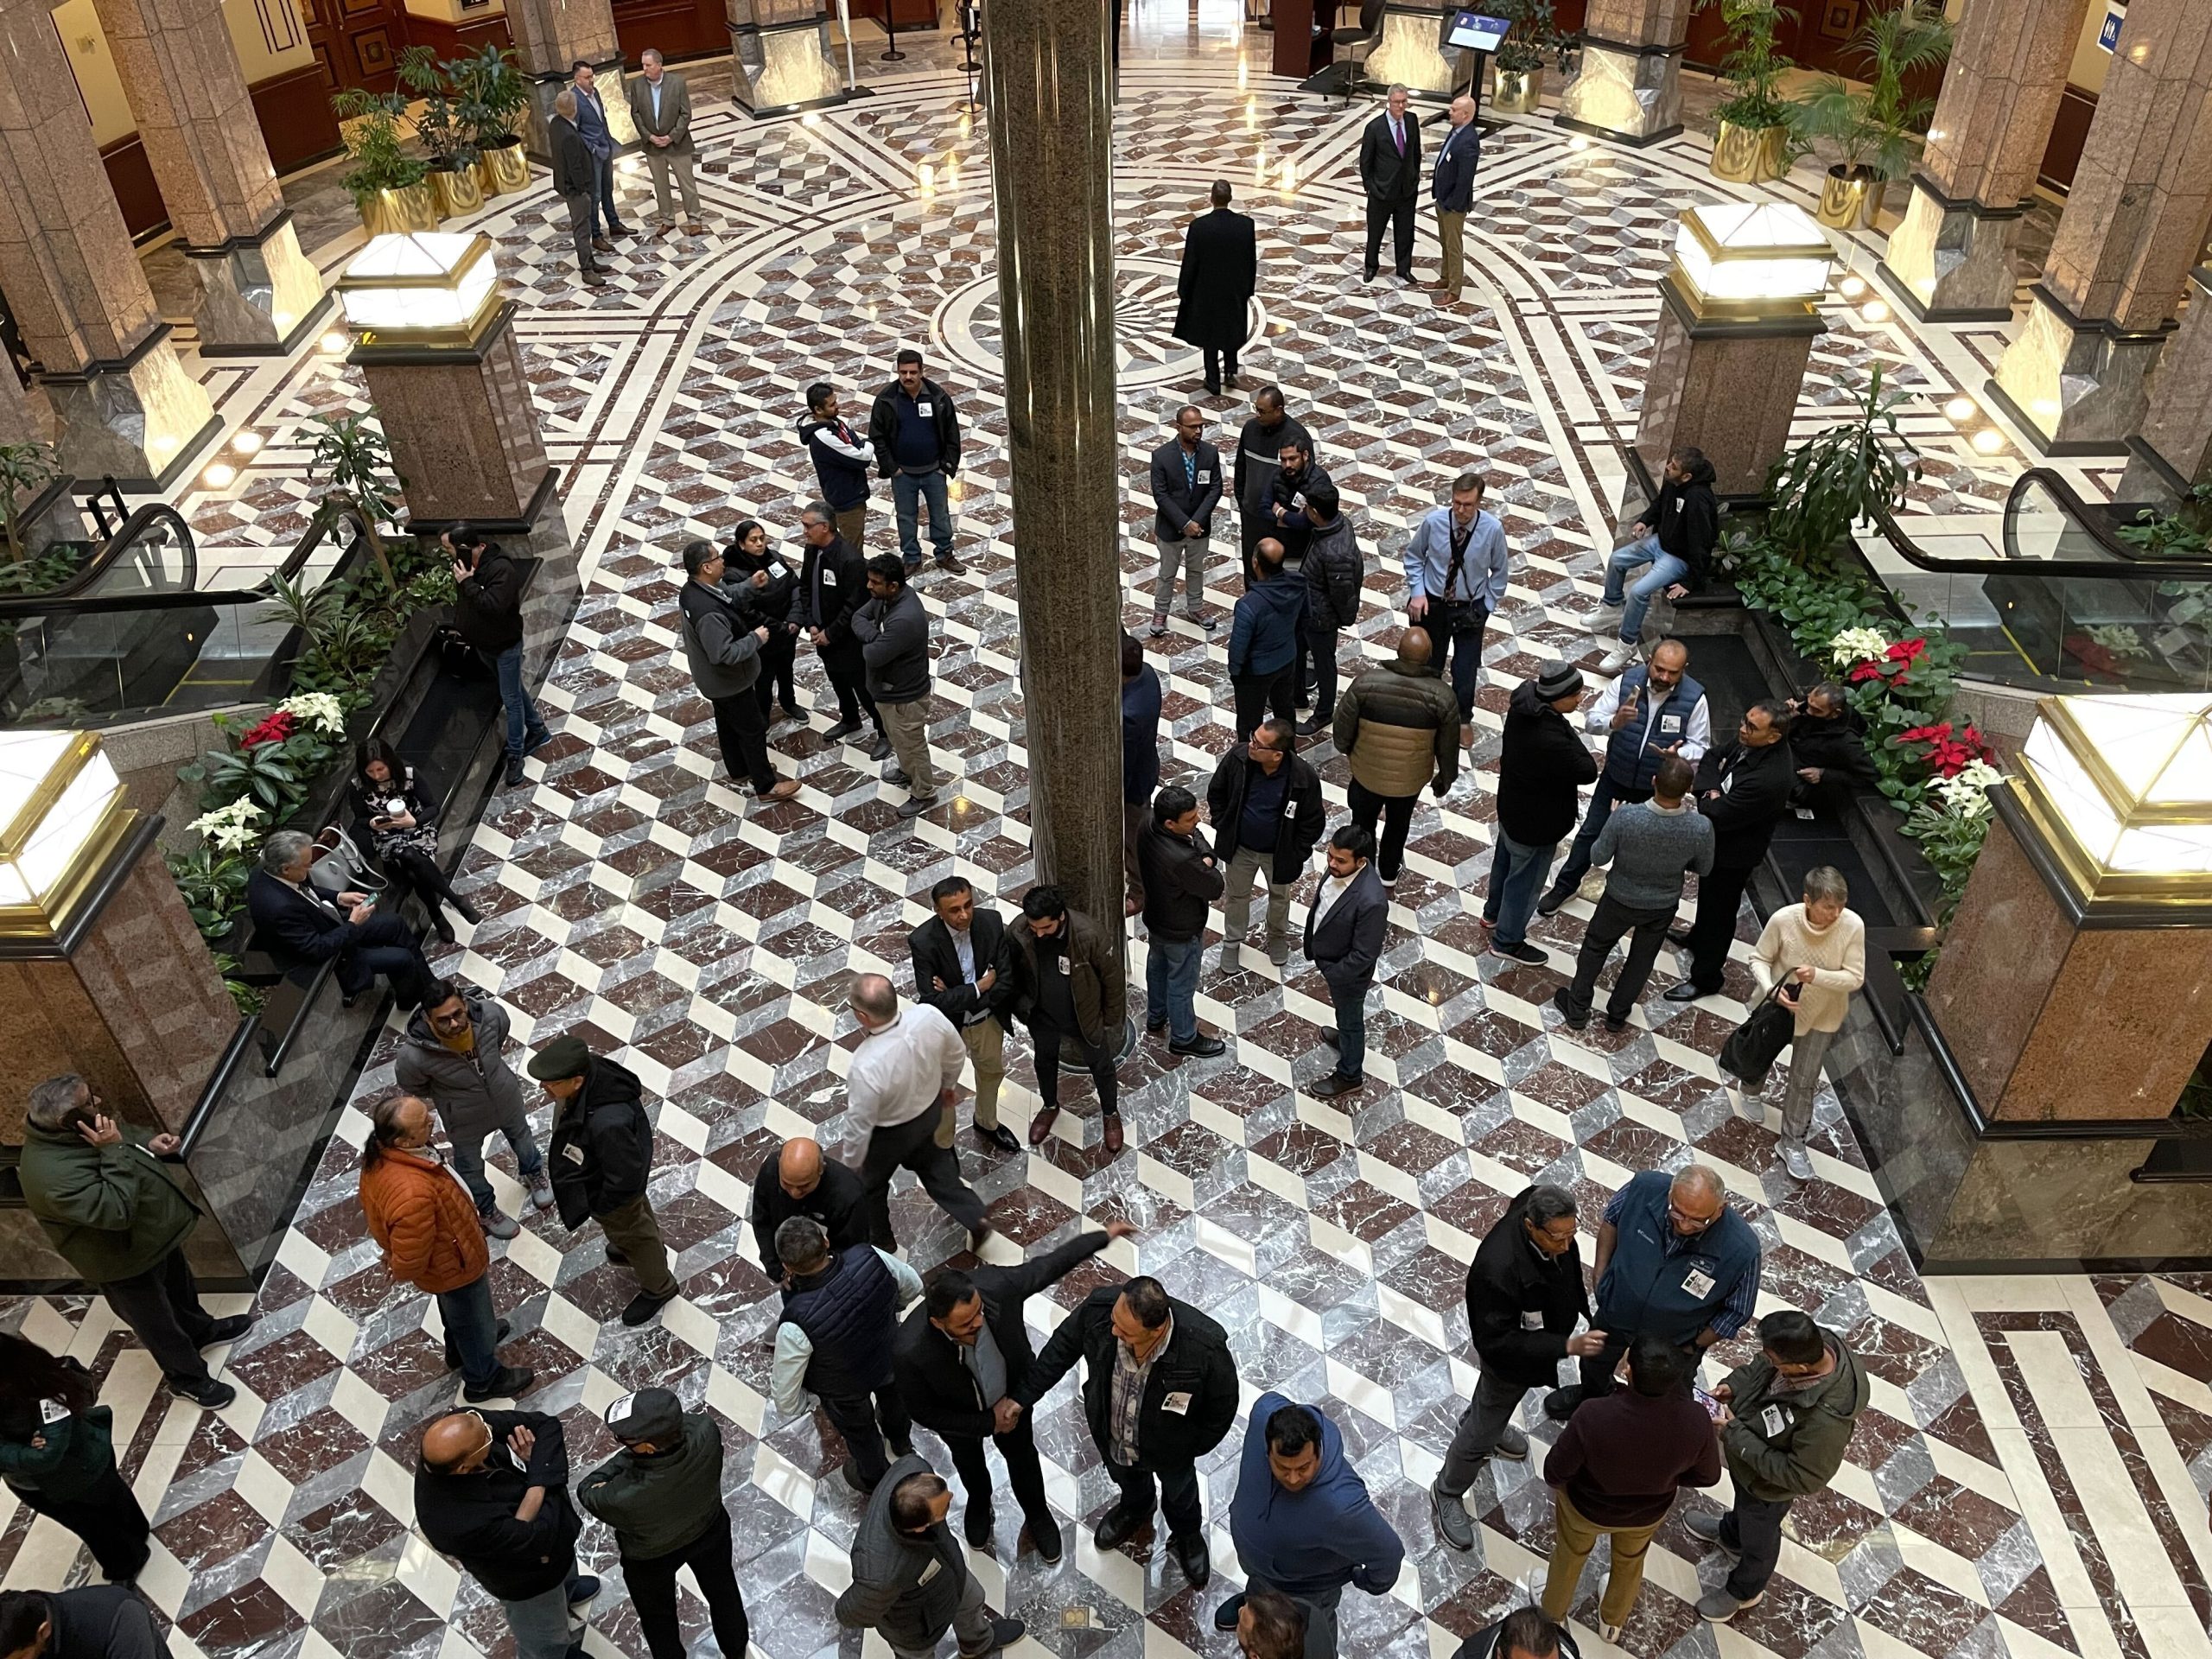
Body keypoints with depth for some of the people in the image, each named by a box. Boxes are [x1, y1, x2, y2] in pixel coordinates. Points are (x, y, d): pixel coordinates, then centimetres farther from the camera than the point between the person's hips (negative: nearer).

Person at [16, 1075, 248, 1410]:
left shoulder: (76, 1131, -13)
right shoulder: (55, 1177, -40)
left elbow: (123, 1132, 7)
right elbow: (117, 1210, -40)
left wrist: (148, 1144, -12)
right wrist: (113, 1152, -41)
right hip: (127, 1260, -8)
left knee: (179, 1286, 33)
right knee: (159, 1323, 18)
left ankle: (200, 1330, 59)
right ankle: (187, 1377, 41)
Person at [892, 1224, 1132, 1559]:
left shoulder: (996, 1285, -41)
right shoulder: (911, 1353, -44)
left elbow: (1051, 1264, -22)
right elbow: (924, 1412, -24)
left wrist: (1104, 1237, -10)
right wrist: (988, 1424, -19)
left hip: (1011, 1391, 1)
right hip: (959, 1413, -1)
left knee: (1021, 1454, 27)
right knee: (968, 1459, 31)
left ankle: (1037, 1516, 57)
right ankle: (979, 1503, 65)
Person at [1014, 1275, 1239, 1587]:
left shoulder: (1205, 1348, -44)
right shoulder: (1099, 1307, -37)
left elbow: (1222, 1406, -21)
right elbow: (1062, 1347, -14)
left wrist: (1193, 1448, -7)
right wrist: (1022, 1396, -9)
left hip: (1169, 1448, -2)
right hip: (1111, 1435, 2)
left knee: (1179, 1490, 32)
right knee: (1125, 1477, 36)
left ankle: (1186, 1535, 66)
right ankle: (1136, 1509, 71)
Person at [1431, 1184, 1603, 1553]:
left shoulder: (1555, 1226, -26)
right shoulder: (1496, 1269, -48)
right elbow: (1496, 1343, -36)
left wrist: (1582, 1307, 12)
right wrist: (1567, 1346, -42)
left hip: (1544, 1332, 6)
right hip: (1511, 1355, -6)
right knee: (1483, 1432, 16)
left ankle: (1480, 1421, 67)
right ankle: (1447, 1495, 41)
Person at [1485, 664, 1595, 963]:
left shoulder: (1523, 705, -15)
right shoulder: (1550, 740, -41)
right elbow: (1588, 772, -27)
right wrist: (1567, 731, -21)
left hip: (1511, 807, 8)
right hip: (1536, 823, -8)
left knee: (1505, 861, 30)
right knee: (1526, 880, 15)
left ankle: (1493, 914, 55)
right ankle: (1507, 941, 37)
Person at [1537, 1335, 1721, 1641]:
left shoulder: (1594, 1417, -43)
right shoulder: (1696, 1420, -34)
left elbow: (1556, 1473, -26)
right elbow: (1707, 1476, -12)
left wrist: (1559, 1483, -2)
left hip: (1586, 1507, -2)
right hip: (1650, 1511, 2)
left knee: (1570, 1556, 31)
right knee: (1630, 1560, 35)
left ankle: (1552, 1613, 59)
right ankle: (1613, 1622, 61)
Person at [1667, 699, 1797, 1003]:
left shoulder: (1771, 778, -40)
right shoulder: (1749, 740, -16)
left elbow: (1718, 815, -34)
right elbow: (1713, 756, 0)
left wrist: (1706, 797, -13)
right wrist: (1712, 792, -17)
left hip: (1734, 852, -8)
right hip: (1719, 840, 8)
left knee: (1719, 911, 12)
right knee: (1707, 895, 32)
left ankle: (1705, 978, 32)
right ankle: (1698, 938, 59)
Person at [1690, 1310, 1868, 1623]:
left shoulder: (1827, 1419, -47)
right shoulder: (1813, 1343, -28)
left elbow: (1802, 1478, -32)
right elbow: (1760, 1366, -5)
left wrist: (1735, 1432, -32)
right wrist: (1734, 1385, -21)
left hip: (1770, 1484, -6)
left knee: (1758, 1537, 26)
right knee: (1744, 1500, 37)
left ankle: (1744, 1591, 56)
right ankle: (1731, 1534, 68)